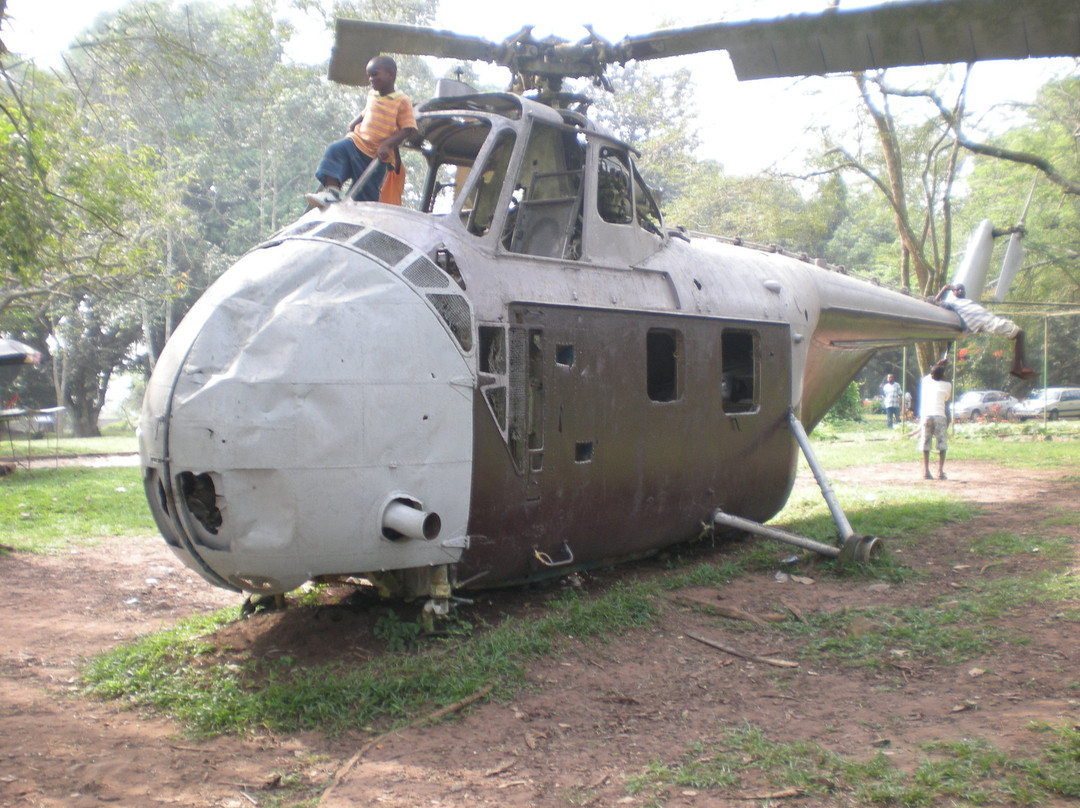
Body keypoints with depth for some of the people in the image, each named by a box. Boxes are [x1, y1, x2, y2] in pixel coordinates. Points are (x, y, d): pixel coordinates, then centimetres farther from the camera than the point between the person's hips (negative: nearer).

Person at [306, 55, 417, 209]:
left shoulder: (402, 101, -8)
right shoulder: (371, 95, 12)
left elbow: (408, 130, -13)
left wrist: (387, 145, -24)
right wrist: (354, 123, 10)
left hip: (377, 156, -4)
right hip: (356, 142, 4)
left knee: (367, 196, 1)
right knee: (334, 150, -26)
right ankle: (332, 191, -33)